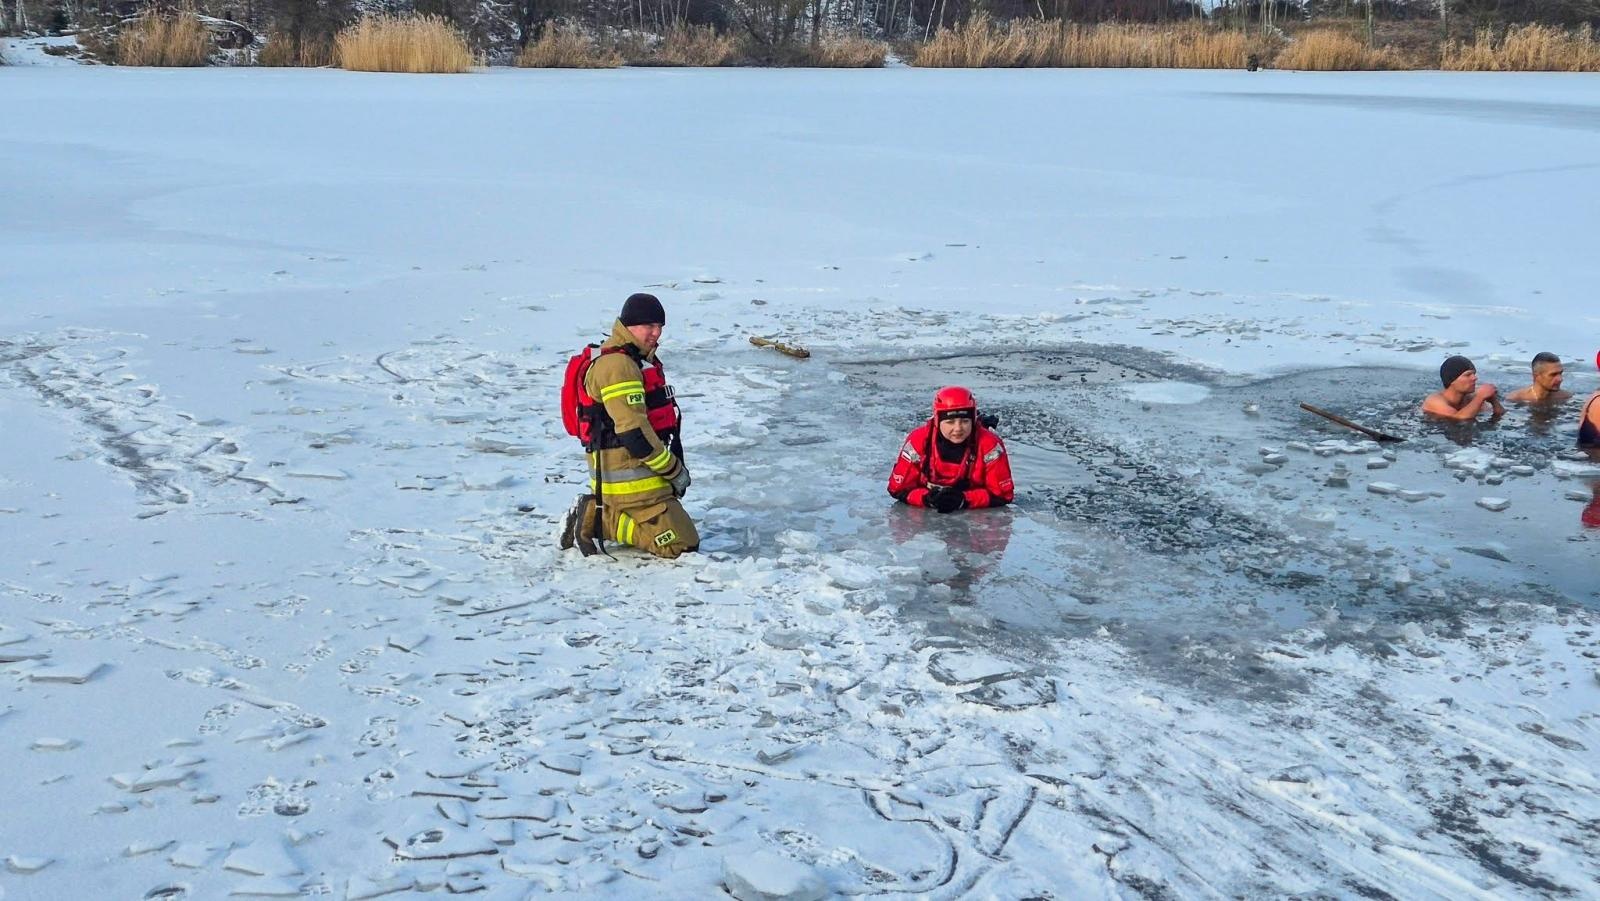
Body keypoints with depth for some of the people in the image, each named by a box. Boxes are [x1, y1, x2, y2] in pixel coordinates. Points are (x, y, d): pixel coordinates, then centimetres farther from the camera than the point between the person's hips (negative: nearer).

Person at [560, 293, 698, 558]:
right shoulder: (617, 365, -17)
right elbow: (634, 433, -22)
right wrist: (674, 470, -14)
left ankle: (596, 512, 11)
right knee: (682, 544, -12)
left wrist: (675, 465, 13)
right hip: (630, 479, -10)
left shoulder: (641, 360, 17)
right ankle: (599, 523, -9)